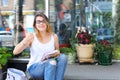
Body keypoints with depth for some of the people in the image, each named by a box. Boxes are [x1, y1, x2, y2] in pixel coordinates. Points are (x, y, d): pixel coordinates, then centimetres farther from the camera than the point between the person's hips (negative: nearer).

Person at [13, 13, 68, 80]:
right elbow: (15, 52, -12)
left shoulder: (54, 36, 3)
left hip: (50, 66, 4)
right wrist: (26, 40, -27)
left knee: (63, 57, -25)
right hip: (35, 68, -3)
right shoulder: (32, 36, -6)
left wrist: (56, 53, -8)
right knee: (52, 62, -34)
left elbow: (57, 52, 16)